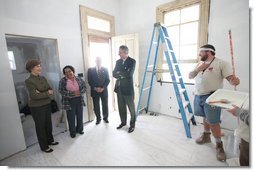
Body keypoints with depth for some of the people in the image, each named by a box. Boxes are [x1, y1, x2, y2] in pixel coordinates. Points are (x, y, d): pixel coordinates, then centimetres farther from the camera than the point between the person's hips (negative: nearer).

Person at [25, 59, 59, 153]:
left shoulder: (43, 78, 4)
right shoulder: (29, 81, -15)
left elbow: (50, 89, 2)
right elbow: (34, 96, -22)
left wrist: (42, 93, -15)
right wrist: (47, 93, -15)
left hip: (47, 104, 6)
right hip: (37, 107, -6)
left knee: (48, 123, 18)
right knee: (40, 126, 9)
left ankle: (50, 140, 39)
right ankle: (44, 146, 26)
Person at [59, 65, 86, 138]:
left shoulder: (79, 79, 3)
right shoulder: (62, 80, -3)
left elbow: (84, 87, 3)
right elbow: (61, 91, -11)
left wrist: (80, 92, -16)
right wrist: (72, 93, -19)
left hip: (79, 100, 2)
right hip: (69, 101, -2)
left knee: (80, 115, 11)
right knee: (71, 117, 6)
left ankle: (79, 129, 32)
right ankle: (72, 132, 26)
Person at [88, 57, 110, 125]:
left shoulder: (105, 69, 5)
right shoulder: (90, 70, 3)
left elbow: (108, 80, 1)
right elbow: (89, 81, -1)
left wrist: (103, 88, -11)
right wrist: (95, 88, -13)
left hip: (104, 90, 1)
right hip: (94, 91, 0)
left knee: (105, 105, 7)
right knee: (96, 106, 6)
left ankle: (105, 117, 26)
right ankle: (98, 118, 23)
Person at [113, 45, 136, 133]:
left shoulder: (132, 61, -8)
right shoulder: (118, 61, 9)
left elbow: (129, 74, -20)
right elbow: (114, 74, 4)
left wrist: (119, 73, -8)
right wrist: (122, 75, -13)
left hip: (128, 88, -5)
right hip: (119, 88, 6)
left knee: (131, 107, 9)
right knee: (121, 107, 16)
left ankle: (132, 124, 26)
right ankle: (123, 122, 36)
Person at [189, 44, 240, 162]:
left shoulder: (221, 63, -5)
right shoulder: (200, 64, 13)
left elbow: (231, 78, -12)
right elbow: (190, 76, 6)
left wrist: (234, 81, -35)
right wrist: (198, 69, -12)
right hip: (198, 96, 6)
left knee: (213, 122, -2)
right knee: (205, 117, 19)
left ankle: (219, 145, 17)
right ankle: (206, 136, 37)